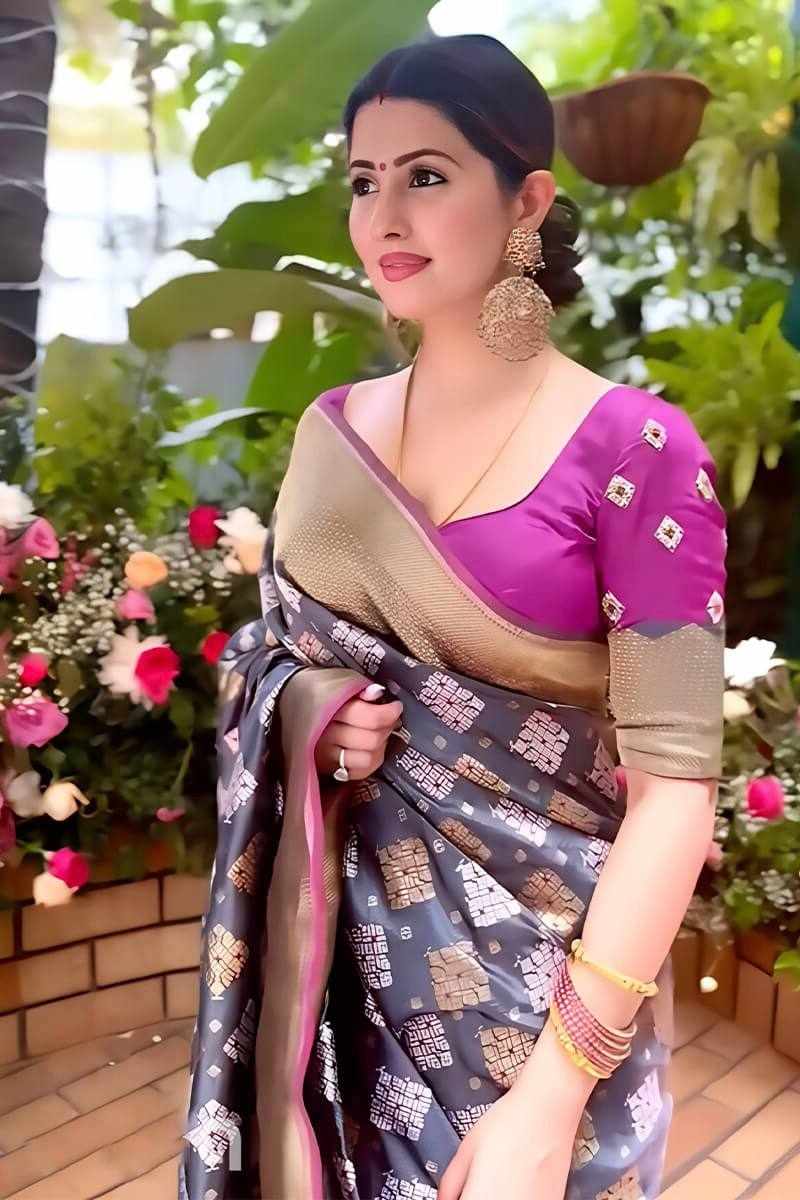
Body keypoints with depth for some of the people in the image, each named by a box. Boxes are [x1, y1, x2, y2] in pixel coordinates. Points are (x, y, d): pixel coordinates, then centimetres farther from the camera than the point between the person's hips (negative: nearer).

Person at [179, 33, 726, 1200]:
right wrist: (306, 714, -11)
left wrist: (553, 1095, -21)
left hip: (540, 972, -4)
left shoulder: (632, 447, -14)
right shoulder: (332, 429, 2)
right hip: (344, 947, 5)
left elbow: (674, 782, -17)